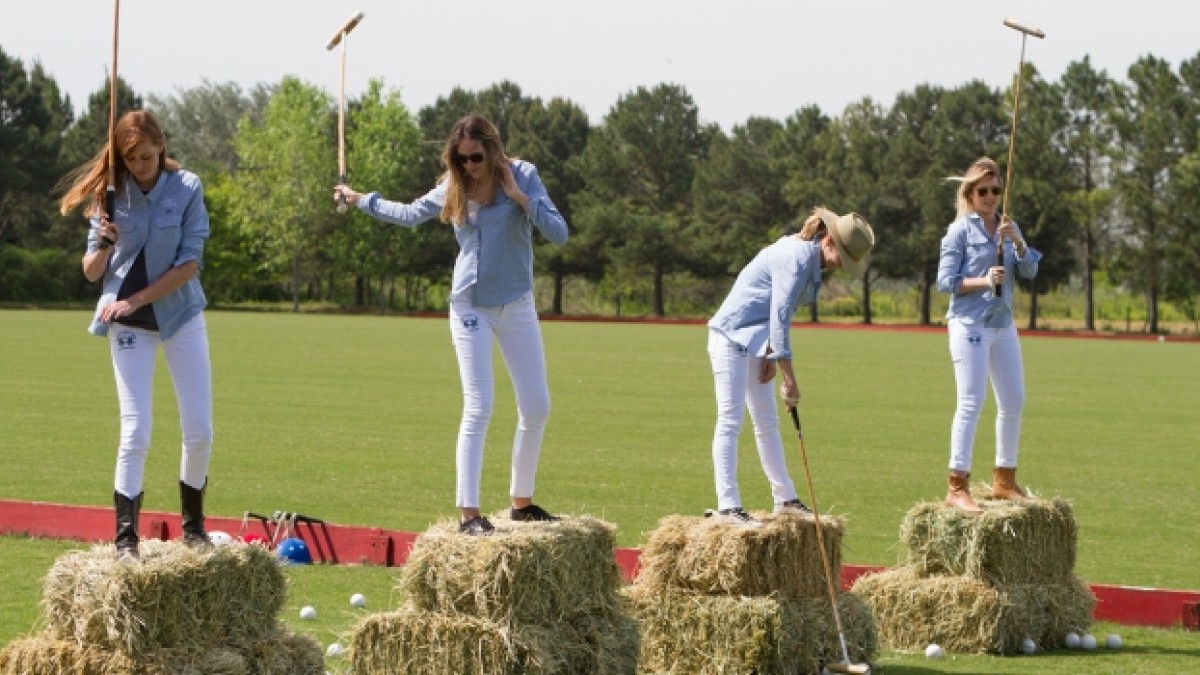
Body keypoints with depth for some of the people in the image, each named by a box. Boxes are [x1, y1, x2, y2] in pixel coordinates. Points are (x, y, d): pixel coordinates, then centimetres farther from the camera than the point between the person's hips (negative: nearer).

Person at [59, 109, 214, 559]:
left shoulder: (186, 188, -6)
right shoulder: (110, 194, -4)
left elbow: (190, 263, -10)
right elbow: (91, 272, 0)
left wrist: (137, 299, -16)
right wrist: (104, 246, -22)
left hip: (181, 315, 1)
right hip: (127, 323, -1)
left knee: (200, 431, -1)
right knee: (135, 433, -8)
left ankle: (193, 526, 18)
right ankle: (125, 538, -5)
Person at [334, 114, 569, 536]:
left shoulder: (521, 176, -7)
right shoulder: (453, 186, 0)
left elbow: (559, 234, -12)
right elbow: (410, 215, 17)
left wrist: (519, 197, -20)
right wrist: (360, 200, 23)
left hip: (517, 306, 1)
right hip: (470, 307, -1)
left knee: (536, 407, 4)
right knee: (478, 409, -9)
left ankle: (521, 502, 19)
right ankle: (468, 513, -11)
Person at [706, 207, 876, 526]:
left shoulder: (807, 255, 6)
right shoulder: (796, 259, -23)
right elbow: (780, 318, -27)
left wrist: (772, 356, 4)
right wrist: (790, 379, -25)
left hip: (754, 340, 10)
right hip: (731, 335, -10)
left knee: (767, 421, 13)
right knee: (730, 419, -11)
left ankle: (785, 498, 19)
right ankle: (727, 505, -14)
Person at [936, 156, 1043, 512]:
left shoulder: (1008, 226, 11)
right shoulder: (960, 229, -5)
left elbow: (1030, 271, 3)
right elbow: (945, 281, -9)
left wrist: (1016, 240, -13)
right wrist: (983, 281, -21)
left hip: (1003, 325, 7)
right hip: (970, 324, -7)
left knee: (1014, 402, 10)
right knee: (971, 403, -11)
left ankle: (1004, 480, 23)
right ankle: (957, 487, -9)